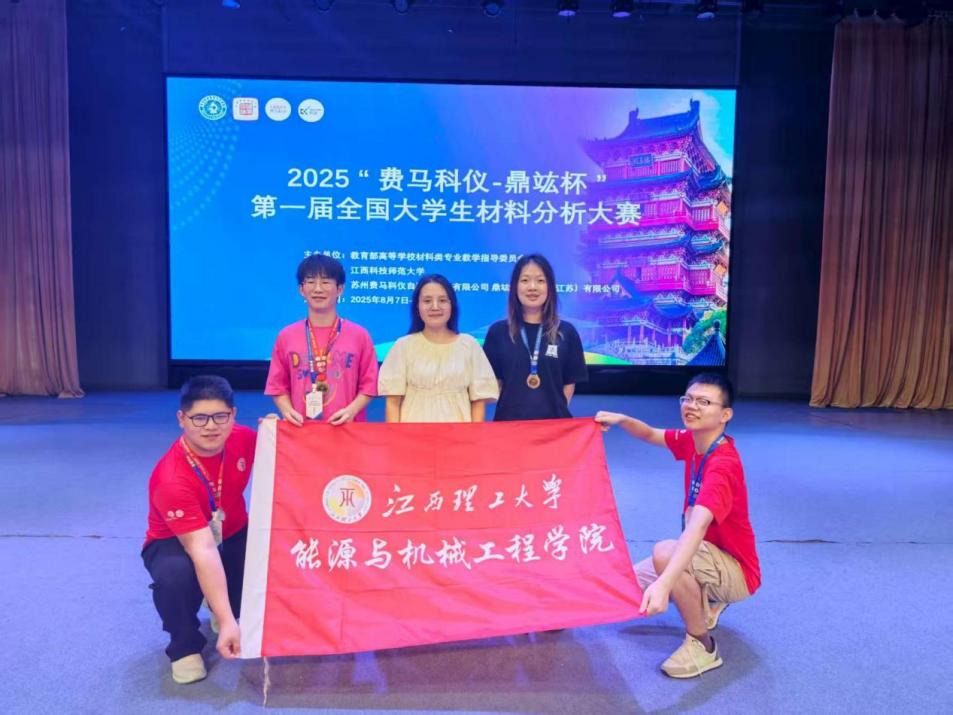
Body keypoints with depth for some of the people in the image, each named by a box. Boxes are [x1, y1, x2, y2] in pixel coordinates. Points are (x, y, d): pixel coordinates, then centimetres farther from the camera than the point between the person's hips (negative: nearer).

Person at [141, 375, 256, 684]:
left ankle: (234, 608, 13)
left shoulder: (243, 439, -18)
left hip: (233, 534, 5)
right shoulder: (171, 479, -34)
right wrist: (227, 622, -43)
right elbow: (202, 550, -40)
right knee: (175, 574, -37)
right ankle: (185, 646, -5)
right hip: (175, 543, -5)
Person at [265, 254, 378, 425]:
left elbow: (368, 384, 2)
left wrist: (351, 410, -12)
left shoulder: (359, 335, 1)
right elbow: (278, 385, 8)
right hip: (300, 427, 1)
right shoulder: (286, 336, 4)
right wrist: (287, 411, -9)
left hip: (346, 428, -1)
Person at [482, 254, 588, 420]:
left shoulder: (566, 332, 1)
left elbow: (570, 382, 5)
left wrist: (558, 411, -3)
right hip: (509, 420, 0)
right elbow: (494, 381, 4)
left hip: (554, 421, 1)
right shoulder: (498, 331, 1)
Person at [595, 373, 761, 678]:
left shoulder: (722, 465, -32)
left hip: (736, 570, -8)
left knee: (664, 552, -37)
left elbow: (697, 528, -47)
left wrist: (664, 584, -60)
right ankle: (707, 602, 24)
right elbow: (651, 435, 13)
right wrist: (621, 419, -10)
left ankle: (702, 646, -16)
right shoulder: (691, 441, -6)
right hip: (708, 555, 8)